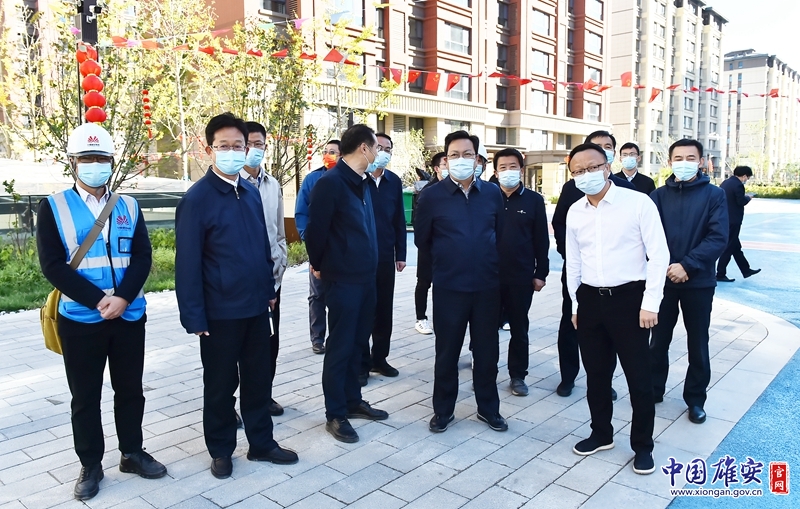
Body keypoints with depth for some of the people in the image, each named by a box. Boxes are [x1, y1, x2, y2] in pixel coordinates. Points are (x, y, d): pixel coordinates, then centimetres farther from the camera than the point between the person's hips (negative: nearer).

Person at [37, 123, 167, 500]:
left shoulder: (129, 207, 5)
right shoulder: (53, 207, -2)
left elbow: (142, 257, -1)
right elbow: (53, 265, -9)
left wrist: (122, 298, -16)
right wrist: (98, 300, -18)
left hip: (130, 317, 3)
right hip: (80, 320, -2)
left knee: (130, 390, 13)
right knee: (85, 397, 9)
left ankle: (132, 453, 30)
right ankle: (90, 465, 26)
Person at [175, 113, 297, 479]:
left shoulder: (251, 192, 7)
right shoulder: (196, 198, -12)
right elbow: (188, 262, -13)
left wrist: (269, 290, 12)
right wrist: (193, 315, -14)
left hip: (257, 306, 6)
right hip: (220, 312, -5)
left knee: (259, 379, 16)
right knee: (221, 385, 11)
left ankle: (261, 443, 32)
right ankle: (221, 450, 30)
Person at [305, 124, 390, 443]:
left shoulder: (362, 183, 12)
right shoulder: (330, 182, -16)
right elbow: (316, 229, -14)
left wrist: (370, 265, 14)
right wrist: (319, 265, -1)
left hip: (365, 276, 8)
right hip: (342, 279, -8)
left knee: (358, 342, 16)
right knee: (340, 345, 2)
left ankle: (353, 401, 31)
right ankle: (335, 414, 15)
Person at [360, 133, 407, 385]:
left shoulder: (394, 182, 7)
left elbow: (399, 220, 9)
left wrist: (400, 254, 7)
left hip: (386, 256, 4)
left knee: (384, 309, 11)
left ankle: (379, 358, 25)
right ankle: (362, 363, 16)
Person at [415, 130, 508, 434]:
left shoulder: (492, 193, 1)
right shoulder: (432, 196, -5)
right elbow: (422, 240, 5)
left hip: (488, 286, 2)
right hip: (449, 287, -2)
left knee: (487, 351, 13)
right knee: (447, 352, 10)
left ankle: (488, 407, 31)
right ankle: (443, 410, 26)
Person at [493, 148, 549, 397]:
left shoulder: (534, 200, 1)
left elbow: (542, 240, 2)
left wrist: (541, 273, -1)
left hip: (522, 276, 0)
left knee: (519, 328, 10)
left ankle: (517, 375, 23)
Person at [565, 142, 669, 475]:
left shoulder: (638, 202, -9)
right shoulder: (574, 212, 6)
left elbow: (659, 255, -10)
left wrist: (650, 303, -13)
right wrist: (575, 304, 14)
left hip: (628, 298, -4)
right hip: (590, 300, 5)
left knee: (638, 377, 5)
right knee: (596, 374, 14)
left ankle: (642, 445, 24)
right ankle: (601, 434, 33)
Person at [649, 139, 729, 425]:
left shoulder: (714, 195, -1)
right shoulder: (659, 195, 3)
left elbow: (718, 238, -10)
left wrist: (687, 265, -19)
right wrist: (666, 266, -17)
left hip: (699, 282, -1)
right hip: (663, 279, 1)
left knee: (697, 344, 8)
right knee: (658, 340, 10)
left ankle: (695, 400, 24)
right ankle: (653, 391, 27)